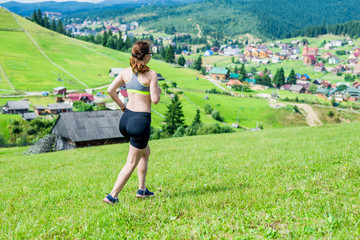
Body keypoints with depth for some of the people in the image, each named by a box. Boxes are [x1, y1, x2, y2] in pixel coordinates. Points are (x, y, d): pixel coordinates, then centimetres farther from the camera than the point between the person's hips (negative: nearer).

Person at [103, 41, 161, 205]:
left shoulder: (126, 72, 4)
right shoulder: (151, 74, -11)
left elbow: (110, 90, 0)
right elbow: (155, 100, -14)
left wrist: (122, 106, 11)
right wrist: (158, 90, 7)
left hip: (126, 119, 7)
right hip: (141, 121, -7)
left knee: (145, 152, 28)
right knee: (131, 163, 6)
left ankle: (142, 190, 30)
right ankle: (112, 196, 2)